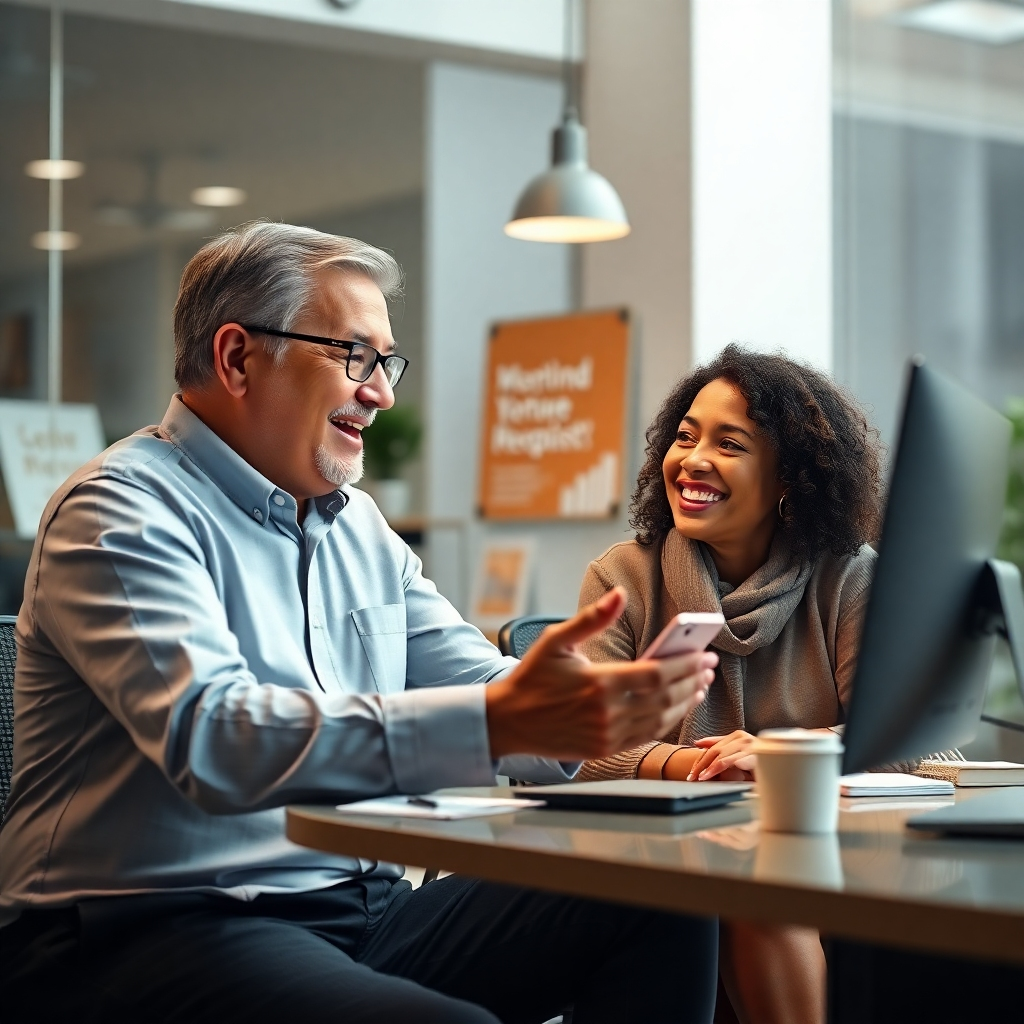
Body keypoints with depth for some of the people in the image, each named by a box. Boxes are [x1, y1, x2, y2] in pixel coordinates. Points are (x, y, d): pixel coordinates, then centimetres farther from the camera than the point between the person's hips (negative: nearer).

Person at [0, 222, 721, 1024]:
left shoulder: (360, 526, 18)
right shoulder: (120, 512, -9)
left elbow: (479, 686, 15)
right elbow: (210, 736, -26)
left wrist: (597, 706, -10)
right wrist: (499, 720, -35)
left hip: (359, 913, 8)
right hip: (157, 925, -8)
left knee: (665, 913, -9)